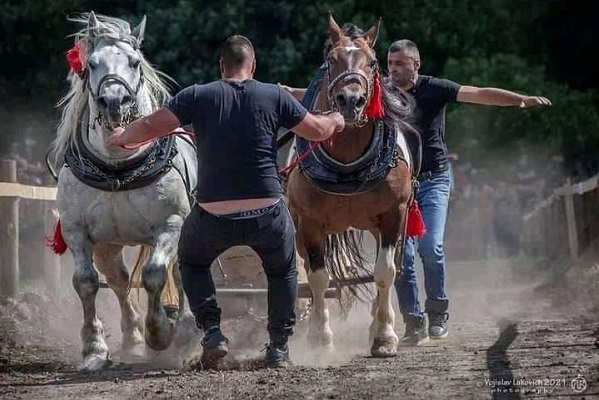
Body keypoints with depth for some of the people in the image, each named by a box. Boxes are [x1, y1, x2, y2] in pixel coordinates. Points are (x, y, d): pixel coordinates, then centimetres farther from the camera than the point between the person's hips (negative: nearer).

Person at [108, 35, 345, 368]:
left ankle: (212, 331, 14)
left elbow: (149, 127, -5)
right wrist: (335, 121, 33)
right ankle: (279, 346, 27)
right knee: (283, 271, 30)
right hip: (268, 213, 1)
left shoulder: (199, 96, -1)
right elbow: (317, 131, 10)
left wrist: (122, 137, 16)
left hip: (214, 215, 0)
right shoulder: (275, 96, 2)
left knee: (192, 262, 30)